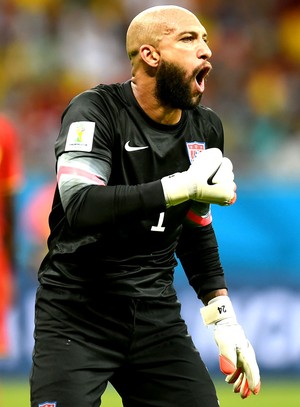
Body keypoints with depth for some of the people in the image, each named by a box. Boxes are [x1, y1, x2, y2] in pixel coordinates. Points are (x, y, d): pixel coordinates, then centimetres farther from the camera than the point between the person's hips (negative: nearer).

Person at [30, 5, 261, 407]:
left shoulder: (206, 128, 7)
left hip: (158, 313, 5)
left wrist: (222, 316, 11)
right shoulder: (97, 110, -12)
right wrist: (182, 187, -32)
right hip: (78, 313, -5)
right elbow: (80, 207, -28)